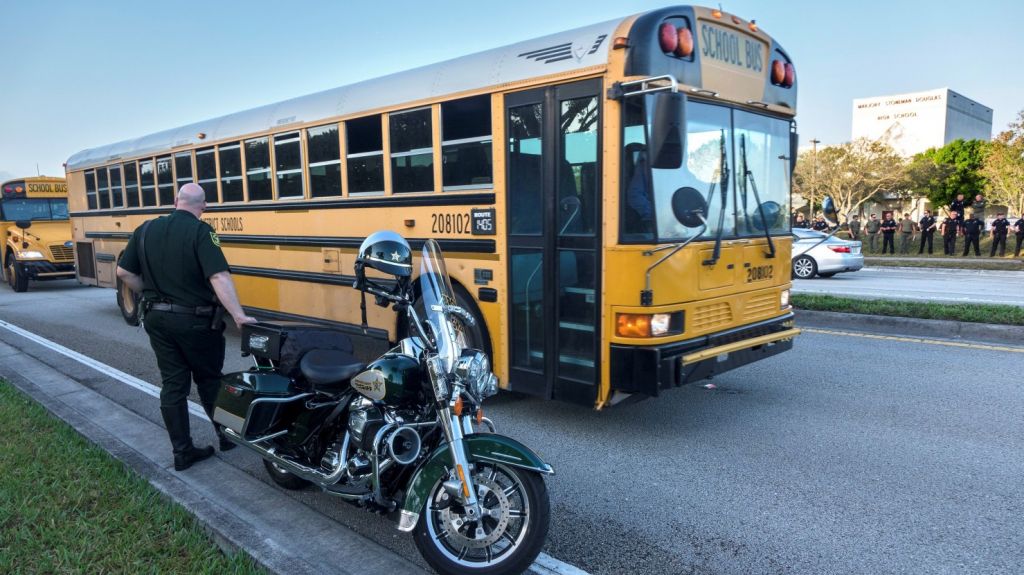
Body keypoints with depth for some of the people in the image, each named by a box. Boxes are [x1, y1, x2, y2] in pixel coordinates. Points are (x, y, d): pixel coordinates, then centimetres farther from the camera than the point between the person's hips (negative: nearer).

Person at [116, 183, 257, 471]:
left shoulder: (146, 229, 3)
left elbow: (124, 272, 6)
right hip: (194, 320, -4)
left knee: (173, 384, 11)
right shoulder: (201, 232, -14)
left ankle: (182, 451, 16)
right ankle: (226, 434, 30)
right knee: (209, 380, 14)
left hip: (157, 319, 5)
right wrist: (239, 315, -30)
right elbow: (218, 277, -26)